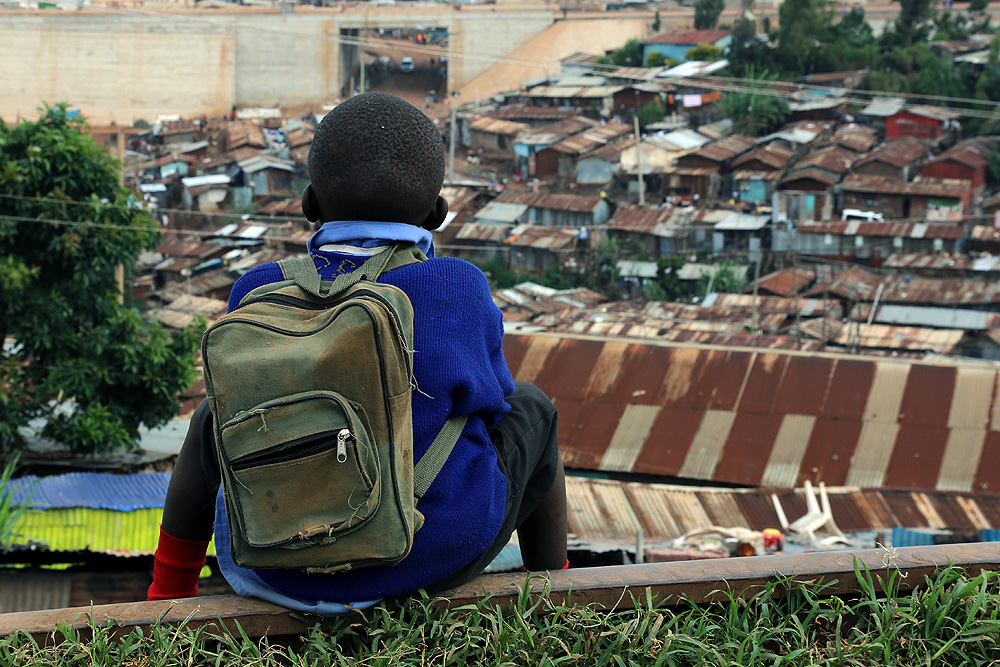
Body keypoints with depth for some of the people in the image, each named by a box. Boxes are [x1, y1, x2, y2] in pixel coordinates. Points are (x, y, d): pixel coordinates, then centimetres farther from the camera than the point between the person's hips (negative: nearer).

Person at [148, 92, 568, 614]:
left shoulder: (259, 295, -13)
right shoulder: (461, 290, -18)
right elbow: (489, 399, -2)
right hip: (443, 553, -1)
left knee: (213, 418, 34)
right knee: (529, 406, 28)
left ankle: (167, 602, 48)